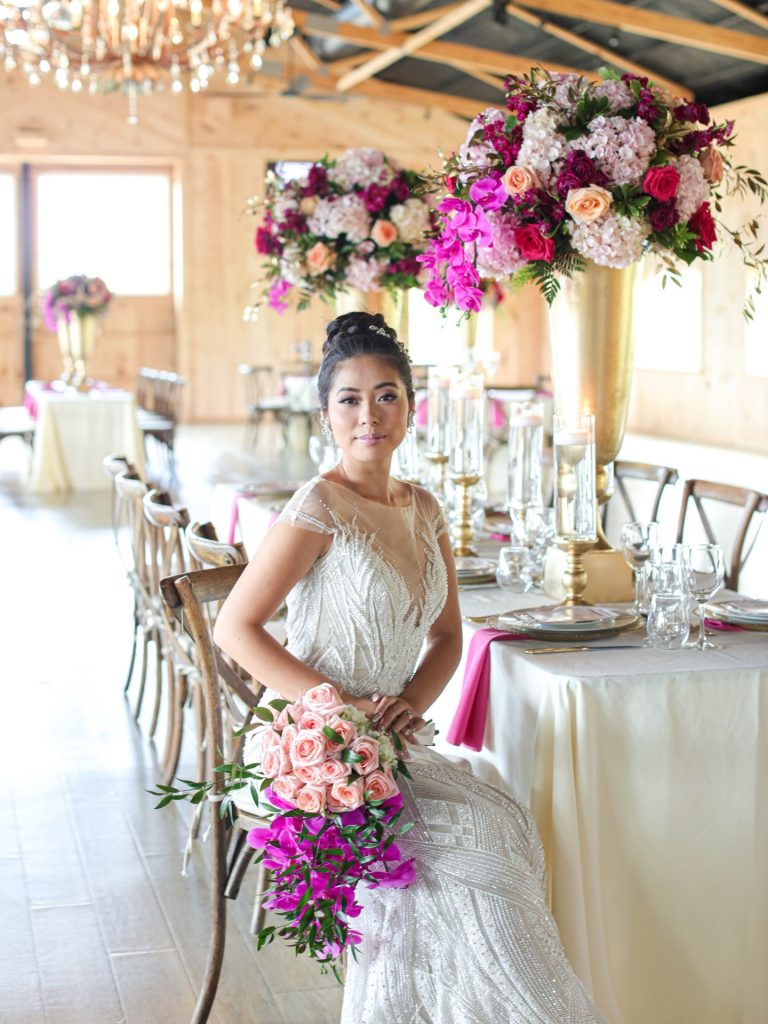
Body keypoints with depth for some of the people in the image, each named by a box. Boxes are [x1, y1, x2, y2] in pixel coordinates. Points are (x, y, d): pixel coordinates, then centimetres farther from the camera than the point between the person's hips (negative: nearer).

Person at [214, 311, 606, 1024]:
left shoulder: (423, 510, 8)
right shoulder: (319, 509, -14)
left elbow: (447, 635, 14)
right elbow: (235, 628, -15)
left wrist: (414, 701, -7)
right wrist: (337, 705, -20)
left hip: (393, 743, 6)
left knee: (508, 828, -12)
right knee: (474, 851, -17)